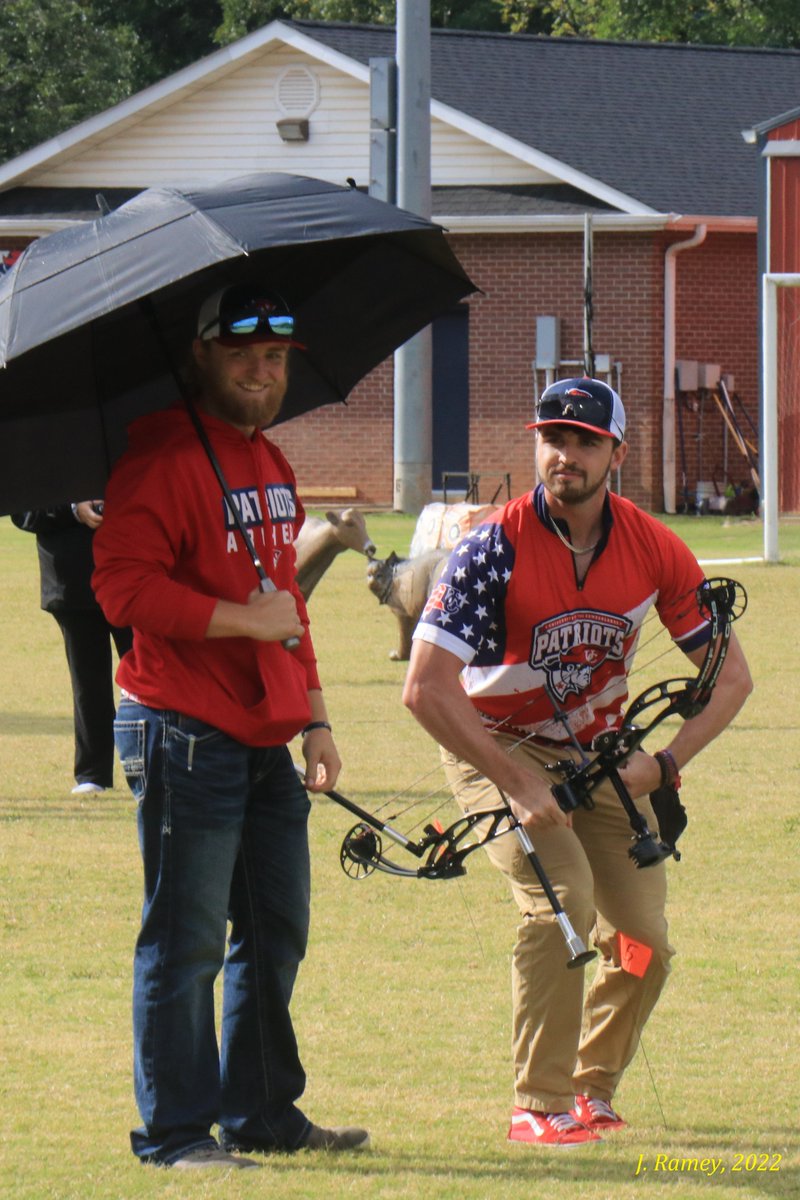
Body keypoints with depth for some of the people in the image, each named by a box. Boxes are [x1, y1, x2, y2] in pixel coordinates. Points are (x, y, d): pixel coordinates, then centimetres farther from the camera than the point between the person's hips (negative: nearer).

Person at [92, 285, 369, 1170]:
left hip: (266, 743, 9)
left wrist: (313, 717, 23)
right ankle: (174, 1129, -1)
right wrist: (241, 619, -20)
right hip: (185, 737, -9)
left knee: (276, 933, 14)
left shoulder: (268, 463, 19)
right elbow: (121, 584, -19)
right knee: (186, 942, -6)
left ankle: (262, 1112, 24)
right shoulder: (162, 457, -10)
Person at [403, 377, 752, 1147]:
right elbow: (426, 688, -27)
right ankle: (540, 1107, -19)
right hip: (497, 746, -5)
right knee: (560, 897, -25)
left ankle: (592, 1090, 23)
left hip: (601, 755, 5)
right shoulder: (495, 548, -23)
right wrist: (516, 785, -29)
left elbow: (731, 675, -2)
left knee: (642, 936, 0)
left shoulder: (653, 549, -11)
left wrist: (665, 763, -15)